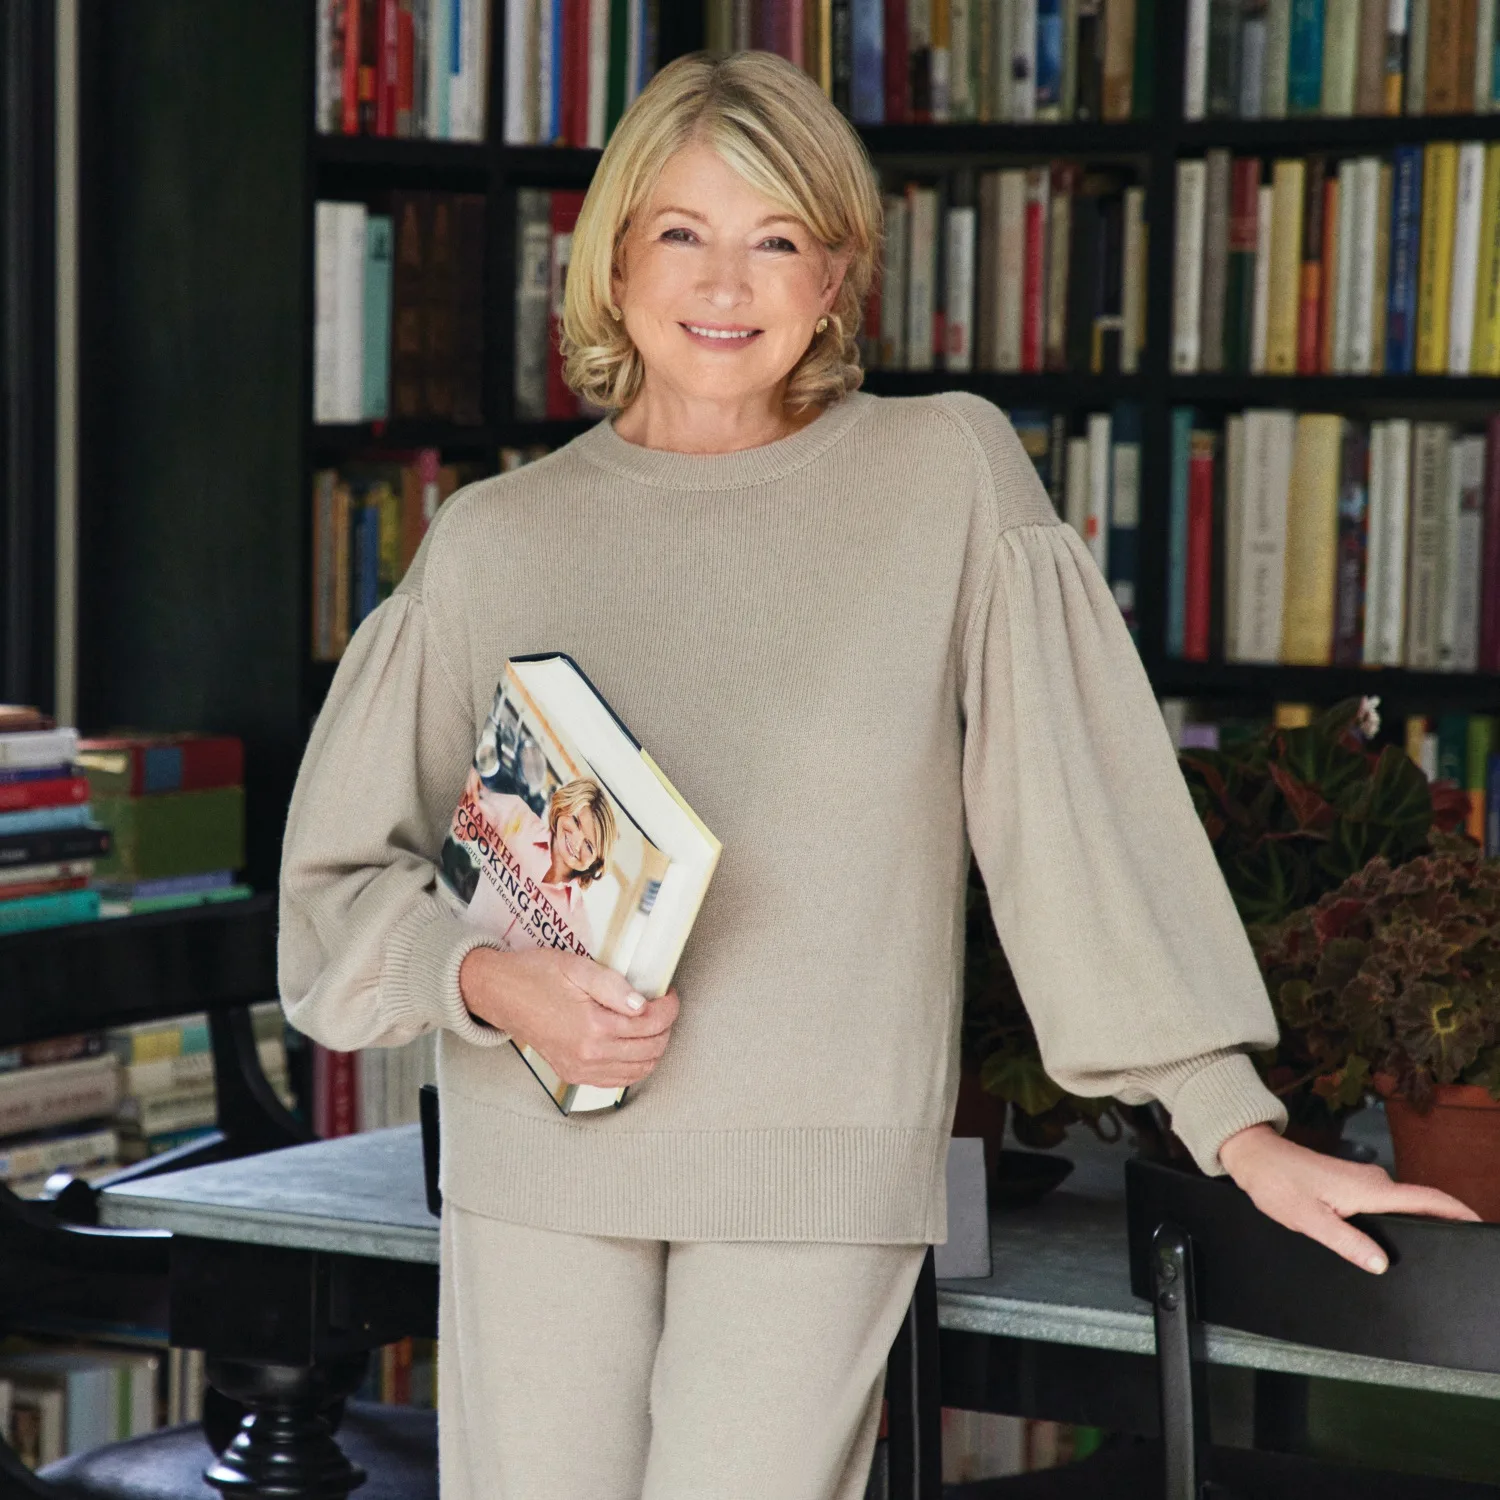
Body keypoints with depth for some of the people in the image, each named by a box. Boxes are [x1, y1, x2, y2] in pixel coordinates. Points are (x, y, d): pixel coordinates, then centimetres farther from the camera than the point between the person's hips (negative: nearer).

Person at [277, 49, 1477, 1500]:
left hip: (821, 1176, -2)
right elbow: (337, 875, 10)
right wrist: (490, 983, -10)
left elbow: (1083, 803, -2)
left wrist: (1238, 1124, -6)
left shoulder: (948, 476, 1)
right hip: (537, 1164, 2)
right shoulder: (493, 540, 6)